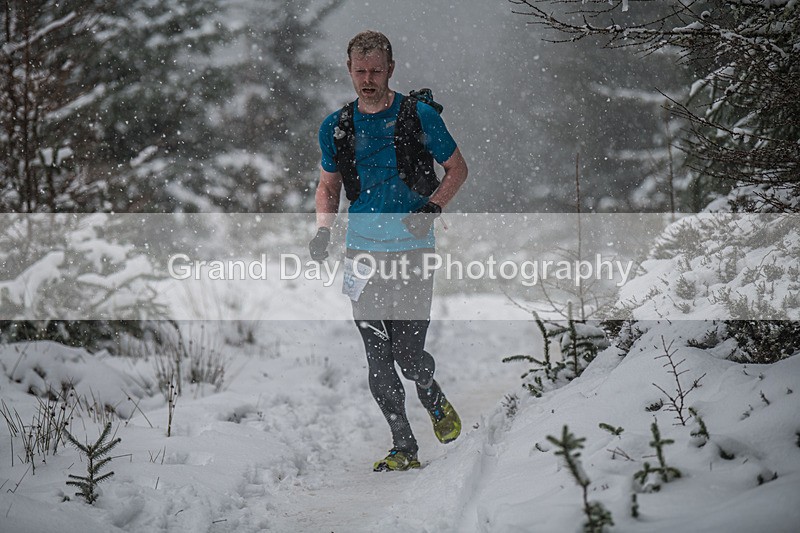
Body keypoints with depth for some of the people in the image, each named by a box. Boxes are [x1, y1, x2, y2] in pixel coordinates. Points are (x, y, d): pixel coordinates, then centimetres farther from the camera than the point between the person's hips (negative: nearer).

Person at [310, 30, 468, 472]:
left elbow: (457, 169, 6)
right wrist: (323, 229, 1)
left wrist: (432, 207, -11)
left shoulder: (419, 115, -3)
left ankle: (435, 401, 28)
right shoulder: (336, 127, 6)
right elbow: (328, 187, 19)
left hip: (412, 252, -3)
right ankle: (404, 449, 13)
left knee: (408, 355, -6)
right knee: (378, 361, 1)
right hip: (363, 252, 3)